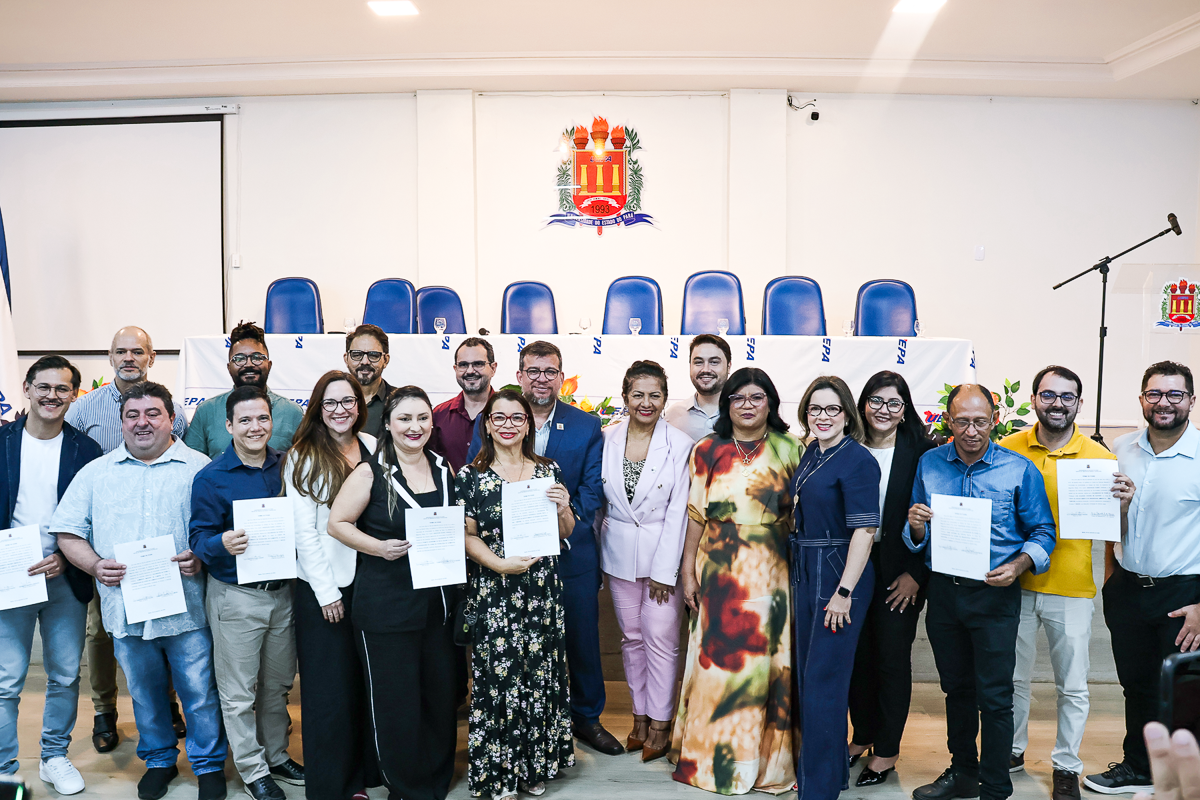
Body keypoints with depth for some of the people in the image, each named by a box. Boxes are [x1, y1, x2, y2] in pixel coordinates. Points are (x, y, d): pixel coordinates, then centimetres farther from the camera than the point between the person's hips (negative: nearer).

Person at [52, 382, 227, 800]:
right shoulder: (96, 473, 9)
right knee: (144, 694, 17)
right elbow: (68, 532, 8)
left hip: (187, 607, -2)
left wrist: (202, 557, -18)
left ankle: (209, 764, 24)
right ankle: (159, 760, 37)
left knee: (200, 693, 5)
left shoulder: (199, 468, 0)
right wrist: (95, 565, -8)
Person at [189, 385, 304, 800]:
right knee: (239, 691, 6)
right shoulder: (211, 477, -9)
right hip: (236, 596, -4)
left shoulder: (286, 467, 3)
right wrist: (222, 544, -31)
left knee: (278, 684, 17)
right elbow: (199, 536, -12)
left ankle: (277, 756, 34)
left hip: (283, 591, 4)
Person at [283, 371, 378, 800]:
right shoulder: (303, 457, -5)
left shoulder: (374, 448, 4)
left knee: (369, 681, 12)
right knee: (331, 688, 5)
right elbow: (304, 531, -8)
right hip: (324, 587, -3)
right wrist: (327, 592, -10)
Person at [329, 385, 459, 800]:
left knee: (442, 695, 12)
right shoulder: (371, 472, -6)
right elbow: (337, 523, -7)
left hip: (439, 602, 5)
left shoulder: (443, 468, 9)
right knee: (395, 702, 4)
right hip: (387, 605, -4)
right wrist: (380, 547, -19)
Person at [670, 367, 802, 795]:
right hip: (720, 571, 0)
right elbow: (696, 515, 3)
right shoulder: (707, 451, 3)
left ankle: (768, 758, 21)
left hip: (773, 573, 1)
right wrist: (687, 571, 1)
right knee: (718, 658, 3)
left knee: (771, 660, 3)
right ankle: (714, 756, 20)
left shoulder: (791, 450, 4)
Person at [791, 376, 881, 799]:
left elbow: (864, 529, -18)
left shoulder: (857, 459, -14)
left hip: (840, 574, -8)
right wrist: (798, 576, 15)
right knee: (806, 675, 15)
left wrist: (844, 592, -21)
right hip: (806, 573, 8)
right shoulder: (811, 454, 10)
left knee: (822, 681, -2)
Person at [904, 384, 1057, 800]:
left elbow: (1042, 532, -1)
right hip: (943, 591, 4)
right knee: (956, 688, 18)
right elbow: (916, 537, 9)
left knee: (994, 697, 0)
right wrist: (916, 527, -14)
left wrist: (1018, 565, -19)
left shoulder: (1019, 469, -5)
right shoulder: (929, 465, 3)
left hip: (995, 594, -3)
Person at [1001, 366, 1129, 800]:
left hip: (1071, 589, -1)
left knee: (1072, 686, 9)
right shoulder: (1009, 448, -3)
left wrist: (1123, 503, -20)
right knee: (1012, 676, 15)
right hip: (1016, 584, 1)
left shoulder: (1098, 456, -5)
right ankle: (1012, 751, 34)